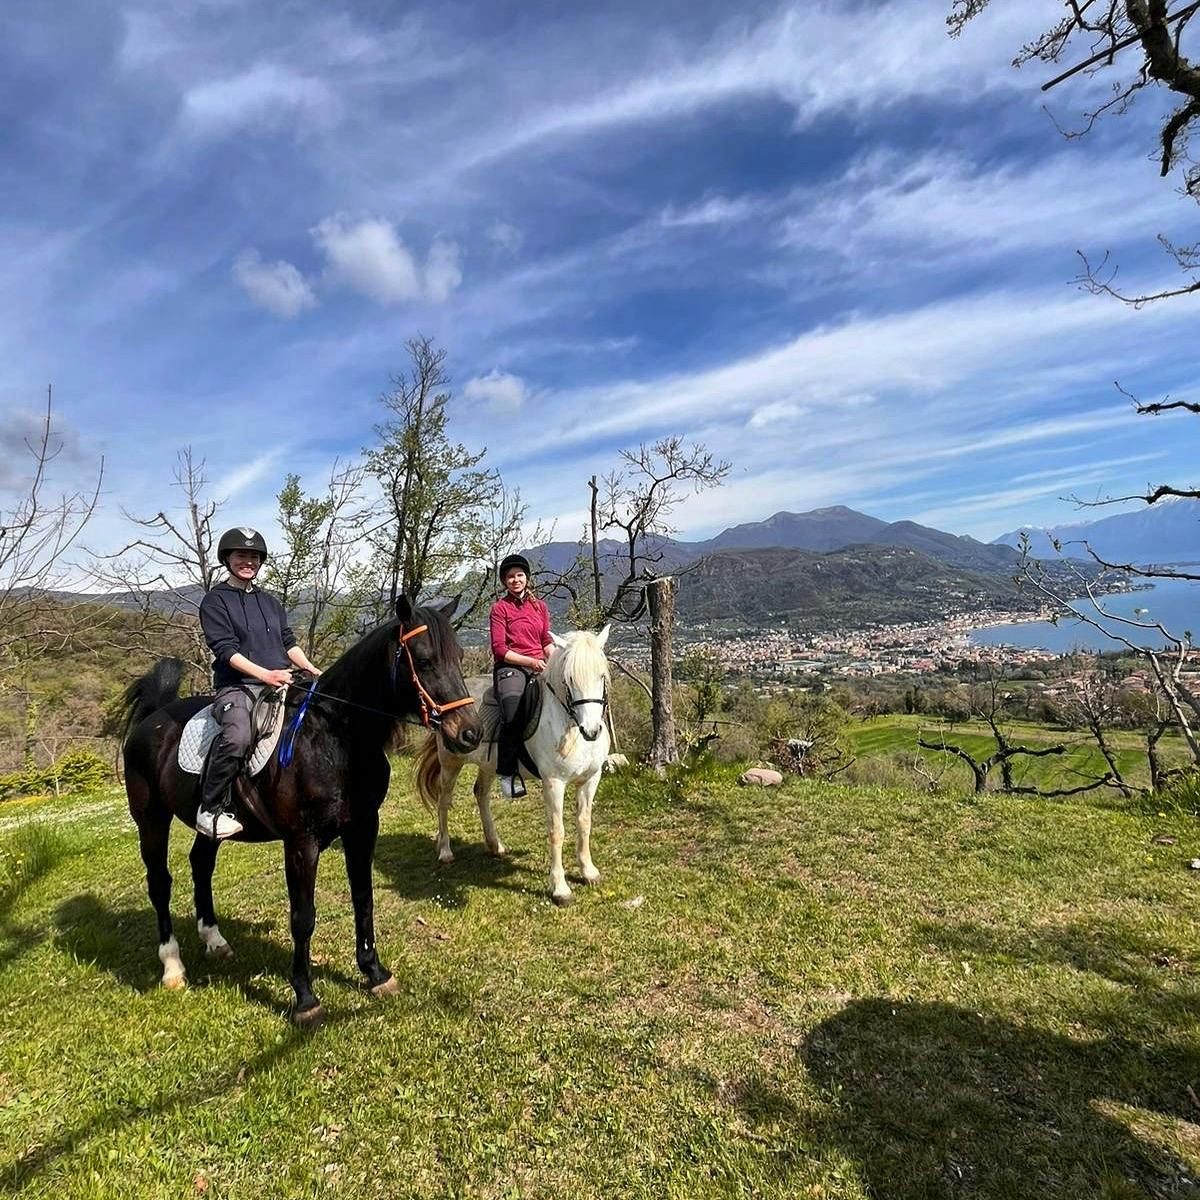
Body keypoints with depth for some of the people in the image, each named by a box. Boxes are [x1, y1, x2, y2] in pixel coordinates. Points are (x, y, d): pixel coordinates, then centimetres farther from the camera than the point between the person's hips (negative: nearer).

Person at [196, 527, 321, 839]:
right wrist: (266, 674, -24)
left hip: (280, 685, 7)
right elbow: (226, 649, -11)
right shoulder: (215, 600, 1)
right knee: (238, 736, -36)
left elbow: (289, 642, 18)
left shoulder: (270, 602, 21)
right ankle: (210, 810, -17)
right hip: (236, 687, -6)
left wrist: (309, 668, -1)